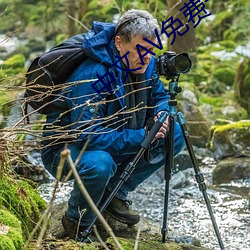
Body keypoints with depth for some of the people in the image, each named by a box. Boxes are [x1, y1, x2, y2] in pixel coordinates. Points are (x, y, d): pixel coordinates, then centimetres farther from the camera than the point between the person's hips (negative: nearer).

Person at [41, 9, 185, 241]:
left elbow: (160, 96, 11)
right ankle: (77, 222, -9)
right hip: (65, 148, -8)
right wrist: (142, 137, -34)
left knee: (175, 136, -4)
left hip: (115, 142, 8)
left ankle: (115, 193, 7)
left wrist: (161, 114, -14)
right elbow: (89, 136, -35)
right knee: (99, 164, -41)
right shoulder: (92, 76, -32)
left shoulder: (146, 65, -7)